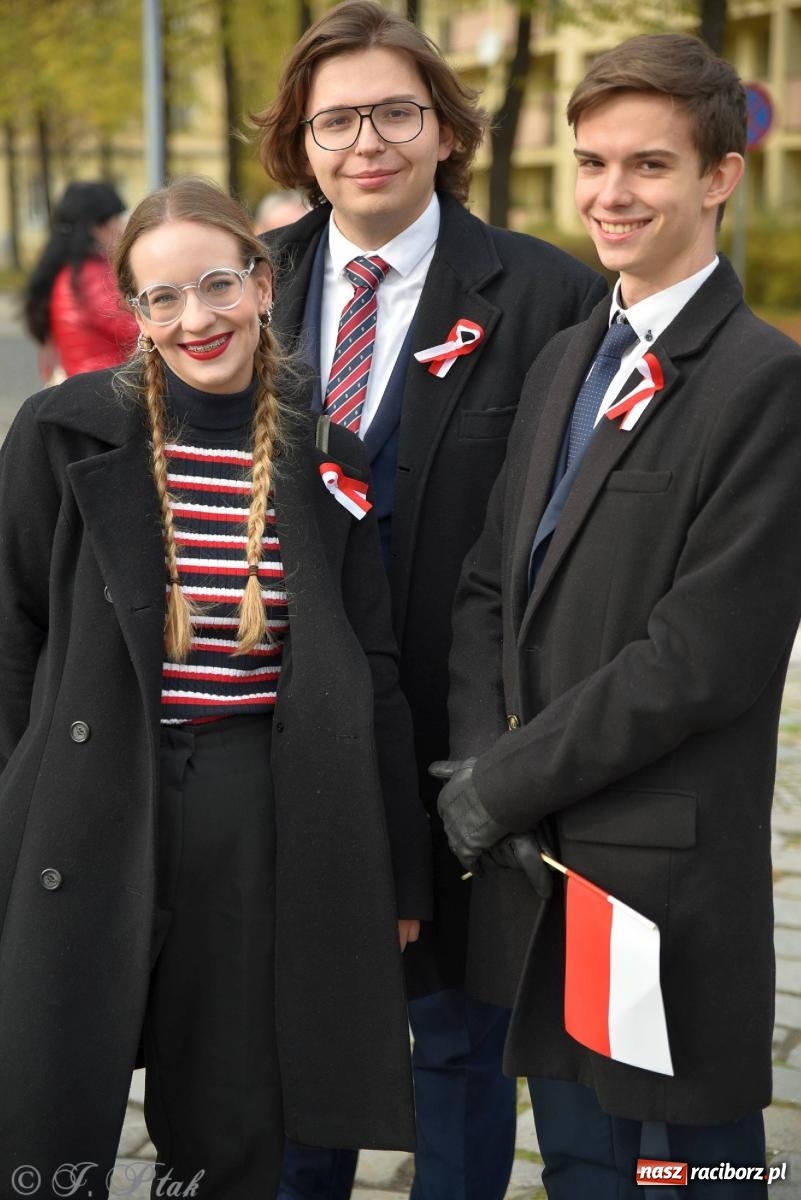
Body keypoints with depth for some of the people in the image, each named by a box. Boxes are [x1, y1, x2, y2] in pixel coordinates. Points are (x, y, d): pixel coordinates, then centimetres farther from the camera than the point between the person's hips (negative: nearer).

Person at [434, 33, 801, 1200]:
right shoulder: (564, 360, 13)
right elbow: (489, 586, 11)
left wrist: (505, 785, -12)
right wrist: (480, 760, -5)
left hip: (673, 874, -7)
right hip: (532, 860, 7)